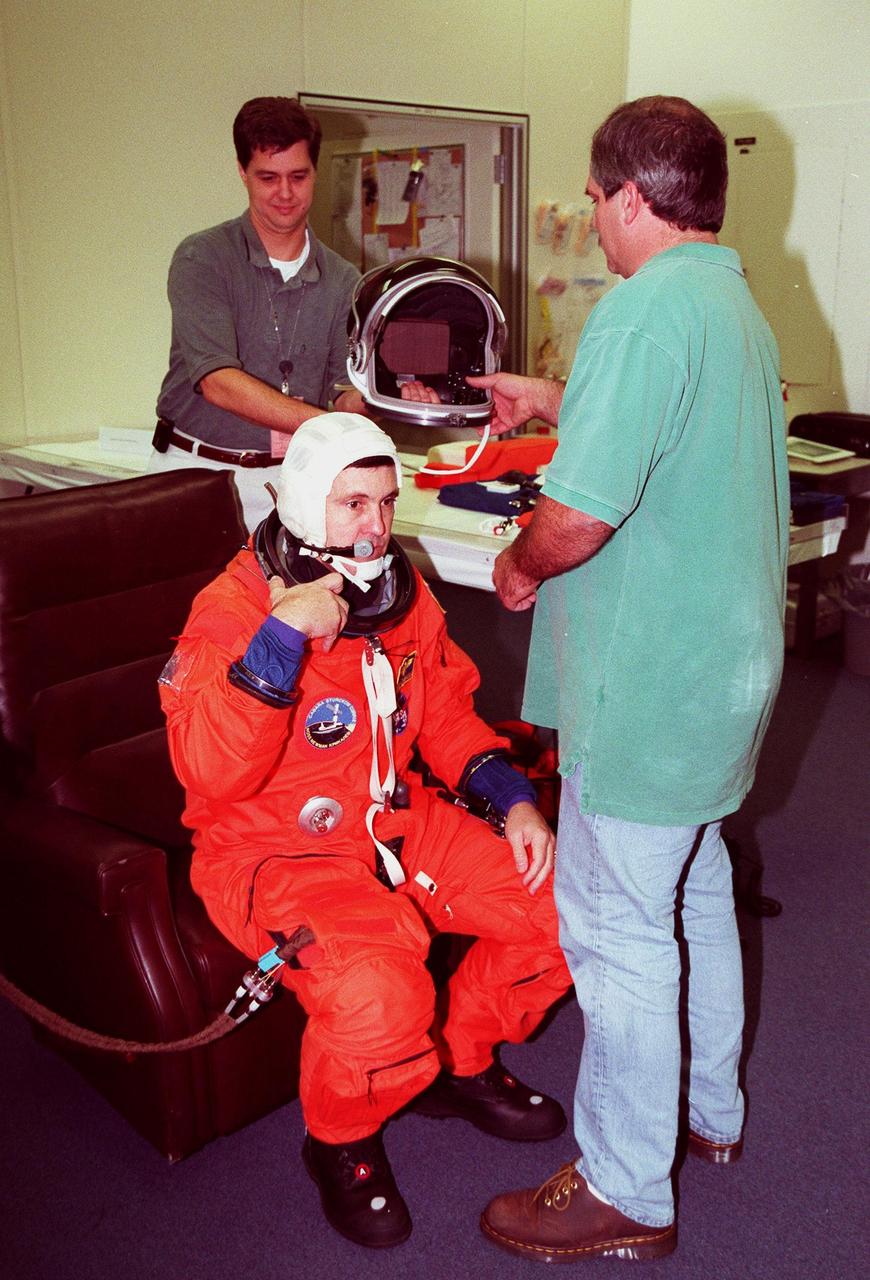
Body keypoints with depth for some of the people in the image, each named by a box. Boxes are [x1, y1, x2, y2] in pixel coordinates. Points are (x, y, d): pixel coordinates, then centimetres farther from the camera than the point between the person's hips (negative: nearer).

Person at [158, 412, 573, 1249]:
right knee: (378, 995, -31)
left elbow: (446, 714, 15)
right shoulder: (231, 611, -16)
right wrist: (283, 636, -34)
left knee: (559, 903, -4)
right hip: (275, 850, -7)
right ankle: (340, 1144, 5)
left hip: (399, 820, 7)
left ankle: (461, 1061, 22)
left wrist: (513, 800, 2)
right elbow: (210, 773, -28)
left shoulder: (399, 590, 4)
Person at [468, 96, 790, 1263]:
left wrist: (520, 567, -8)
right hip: (725, 663, 10)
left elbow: (581, 514, -28)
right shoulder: (740, 306, 12)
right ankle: (711, 1113, 42)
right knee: (694, 893, 23)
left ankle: (625, 1195, 20)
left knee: (619, 929, 3)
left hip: (646, 681, -10)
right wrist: (556, 403, 28)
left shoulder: (645, 310, -21)